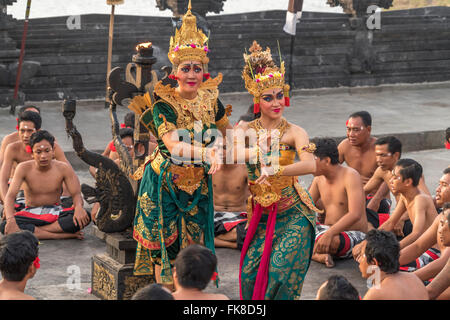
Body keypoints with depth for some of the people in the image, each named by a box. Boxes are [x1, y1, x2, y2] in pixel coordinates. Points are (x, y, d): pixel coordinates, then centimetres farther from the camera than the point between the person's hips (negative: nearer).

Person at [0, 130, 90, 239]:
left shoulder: (63, 168, -7)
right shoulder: (24, 168, -10)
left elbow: (76, 194, -6)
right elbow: (10, 196, -16)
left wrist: (79, 207, -33)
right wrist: (10, 219, -37)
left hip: (55, 213, 1)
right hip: (30, 213, 0)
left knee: (85, 217, -30)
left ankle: (33, 231, -27)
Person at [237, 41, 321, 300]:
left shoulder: (294, 132, -9)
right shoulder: (246, 130, 2)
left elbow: (310, 165, -26)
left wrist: (275, 170, -40)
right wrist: (257, 153, -34)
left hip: (294, 213, -4)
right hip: (262, 213, 4)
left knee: (280, 270, -14)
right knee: (250, 272, -2)